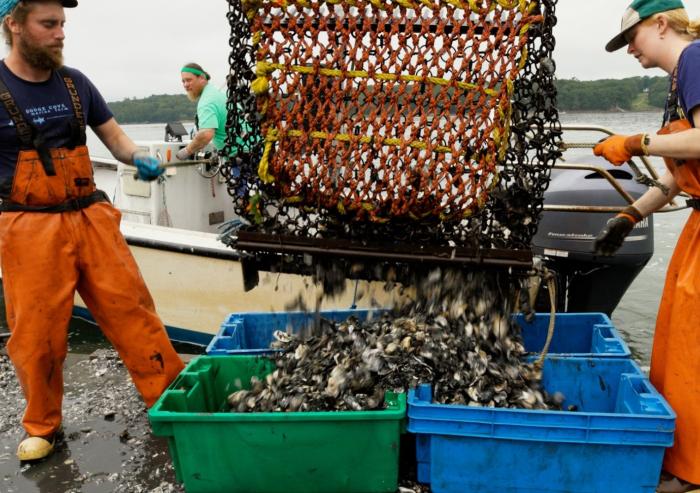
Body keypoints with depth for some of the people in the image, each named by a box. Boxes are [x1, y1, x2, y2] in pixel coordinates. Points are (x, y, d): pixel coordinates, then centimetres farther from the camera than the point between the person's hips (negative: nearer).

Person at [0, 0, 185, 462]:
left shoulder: (74, 82, 8)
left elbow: (113, 134, 15)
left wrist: (138, 157, -6)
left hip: (91, 217, 3)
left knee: (133, 309, 2)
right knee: (37, 333, 3)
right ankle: (42, 427, 24)